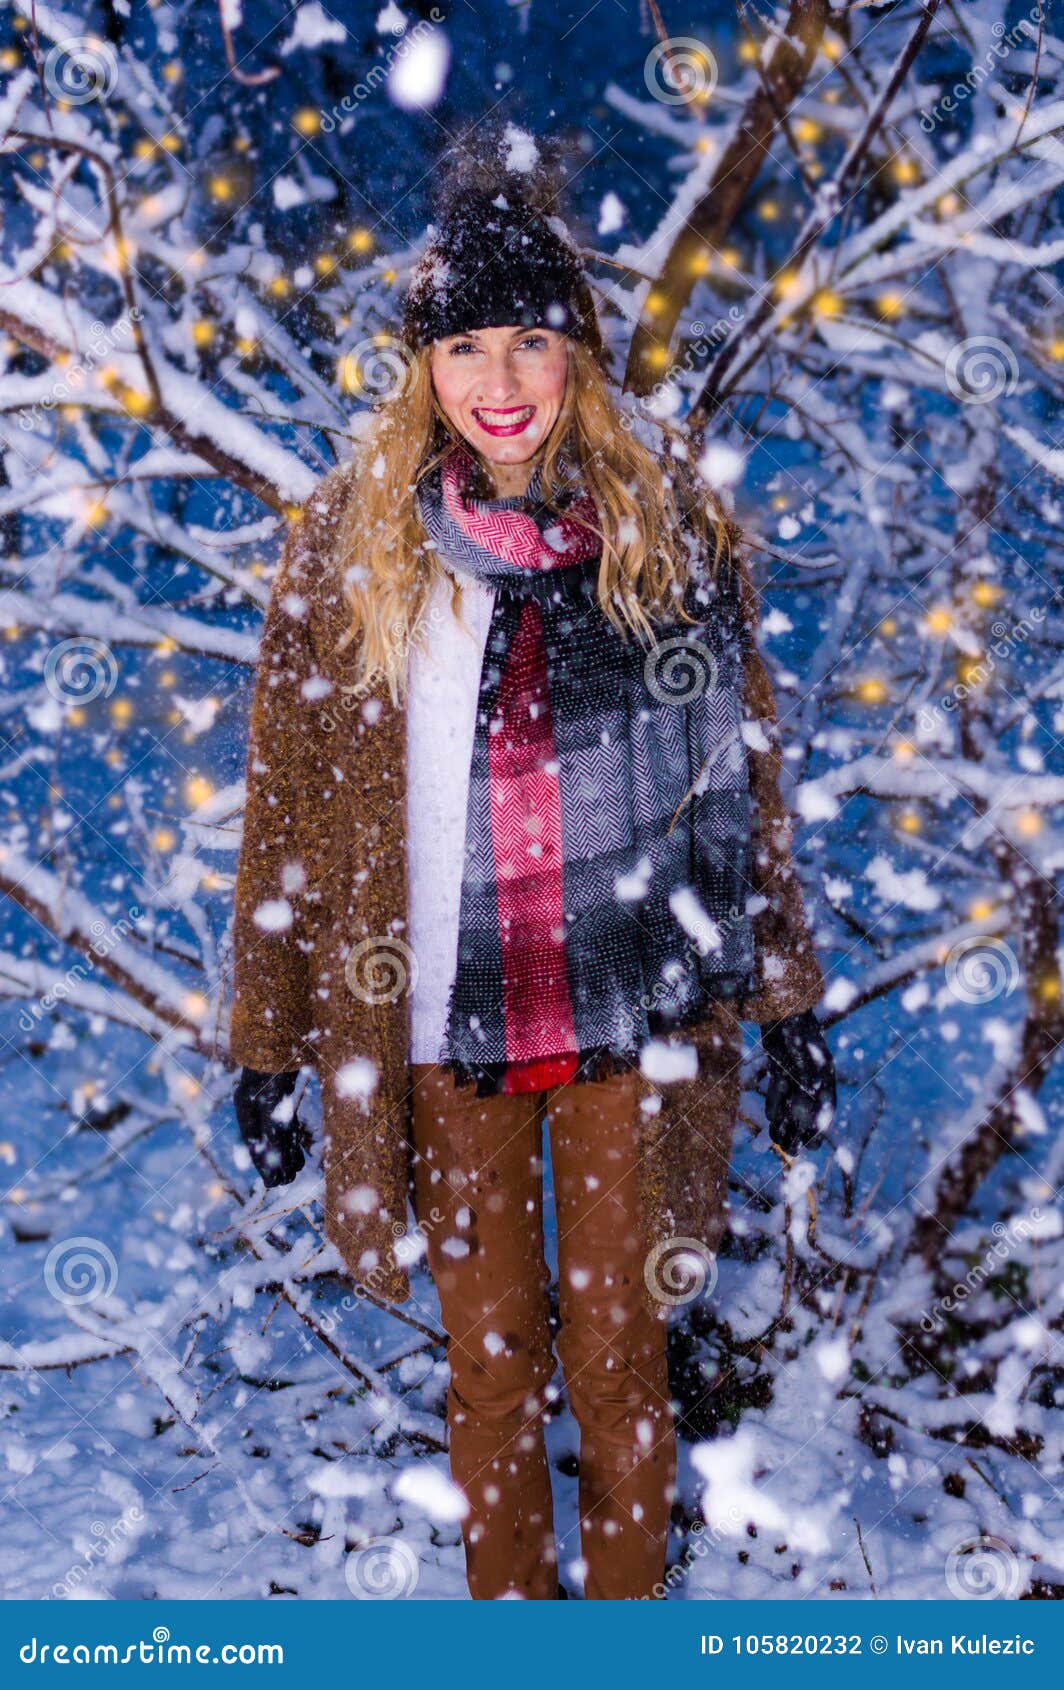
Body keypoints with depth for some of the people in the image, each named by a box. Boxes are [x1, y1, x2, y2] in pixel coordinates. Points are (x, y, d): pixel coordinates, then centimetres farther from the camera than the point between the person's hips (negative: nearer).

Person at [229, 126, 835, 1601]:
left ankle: (629, 1603, 36)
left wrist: (790, 1010, 5)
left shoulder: (674, 529, -1)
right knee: (489, 1364, 14)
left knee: (622, 1359, 12)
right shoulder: (347, 549, -2)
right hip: (442, 1033, 0)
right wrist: (269, 1044, 3)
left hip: (633, 1020, 0)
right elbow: (290, 809, 2)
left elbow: (744, 780, 4)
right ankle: (508, 1605, 38)